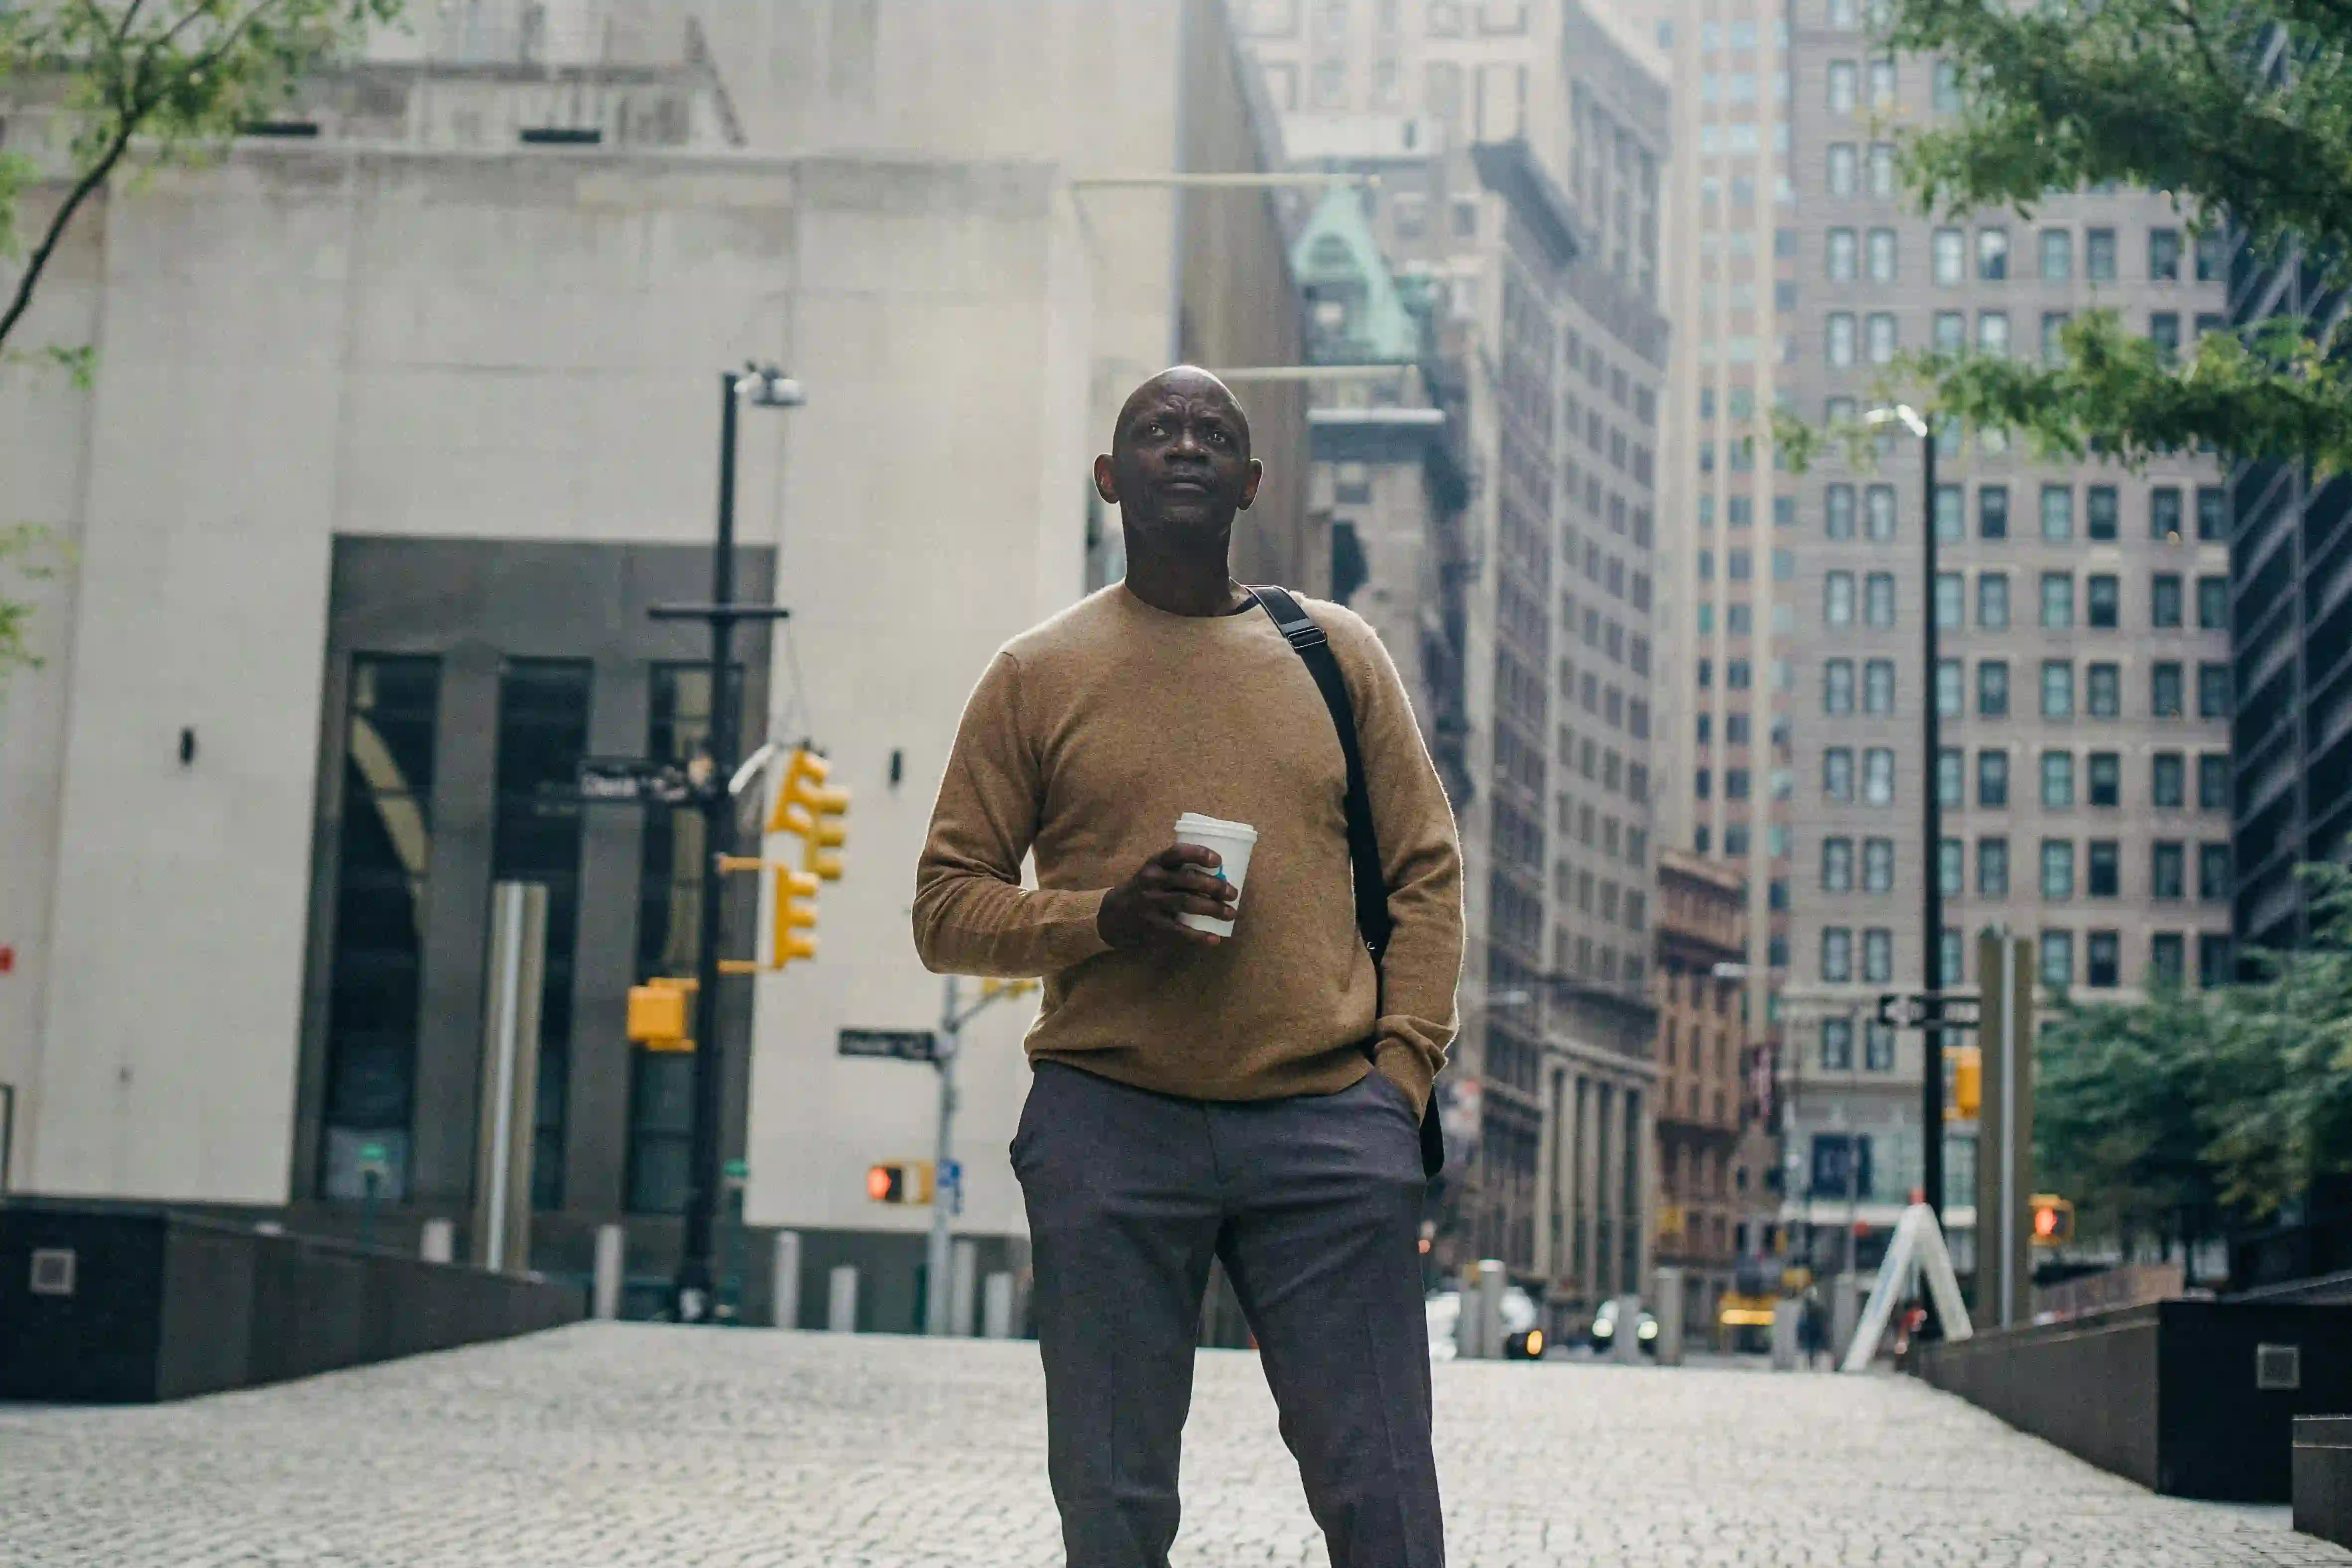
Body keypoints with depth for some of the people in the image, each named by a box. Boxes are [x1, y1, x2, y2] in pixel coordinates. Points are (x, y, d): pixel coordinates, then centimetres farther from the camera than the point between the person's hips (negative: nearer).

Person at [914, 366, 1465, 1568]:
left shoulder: (1337, 651, 13)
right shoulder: (1037, 675, 9)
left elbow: (1425, 870, 13)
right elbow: (947, 907, 8)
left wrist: (1404, 1065, 0)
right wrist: (1102, 919, -11)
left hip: (1329, 1123, 1)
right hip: (1107, 1122, 0)